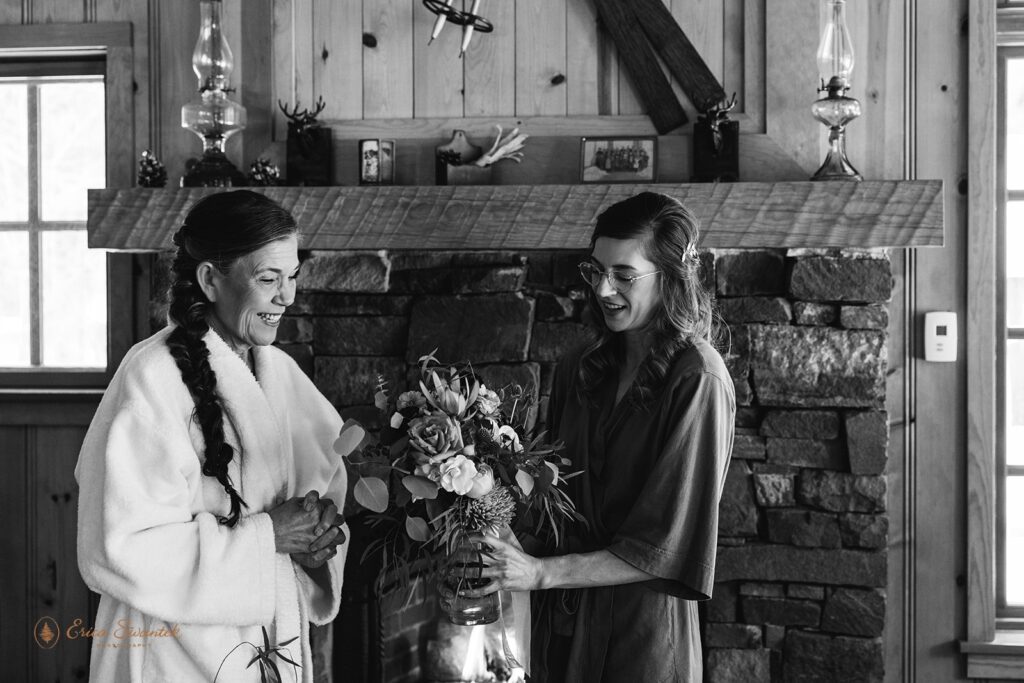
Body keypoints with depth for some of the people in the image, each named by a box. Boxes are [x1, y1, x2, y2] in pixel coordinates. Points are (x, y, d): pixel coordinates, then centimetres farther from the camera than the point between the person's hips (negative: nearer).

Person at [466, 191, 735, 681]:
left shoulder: (698, 382, -14)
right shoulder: (580, 371, 4)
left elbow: (661, 545, -17)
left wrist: (542, 572, -19)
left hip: (644, 627, -5)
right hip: (563, 623, 5)